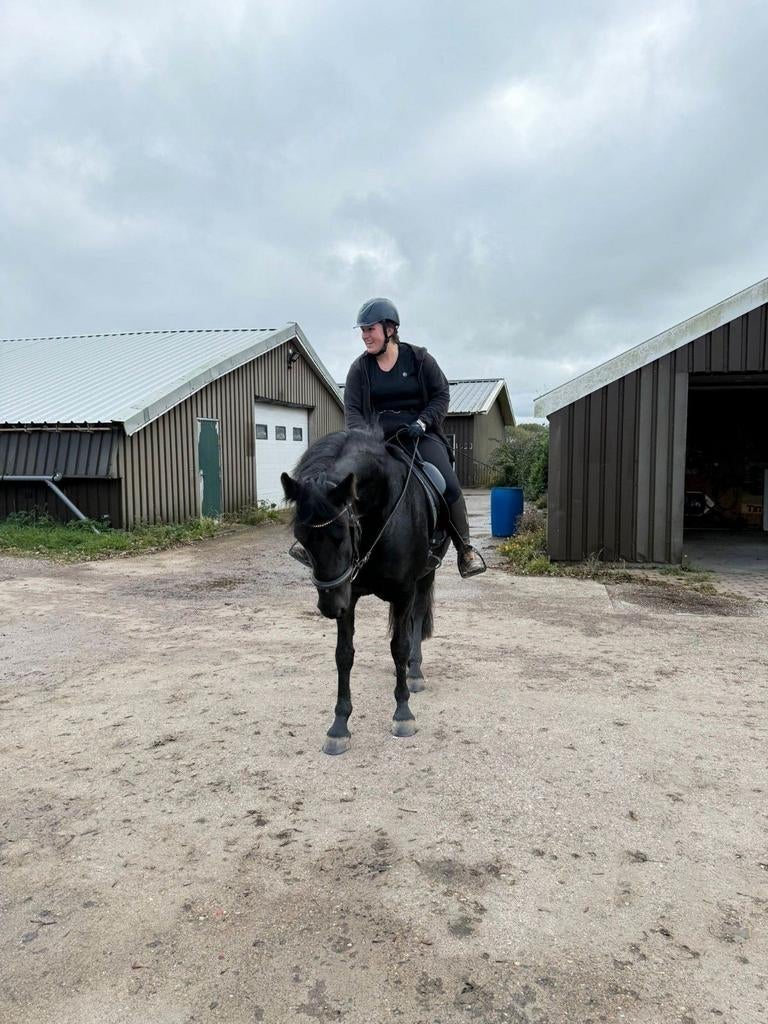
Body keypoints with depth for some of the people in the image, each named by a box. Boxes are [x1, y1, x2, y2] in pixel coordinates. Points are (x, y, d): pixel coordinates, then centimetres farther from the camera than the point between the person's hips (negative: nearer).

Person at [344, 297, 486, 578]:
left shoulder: (419, 359, 4)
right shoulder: (360, 368, 6)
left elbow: (441, 394, 6)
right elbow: (352, 409, 3)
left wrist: (422, 422, -10)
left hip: (419, 434, -2)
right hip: (378, 438, 2)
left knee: (449, 485, -21)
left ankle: (465, 550, -4)